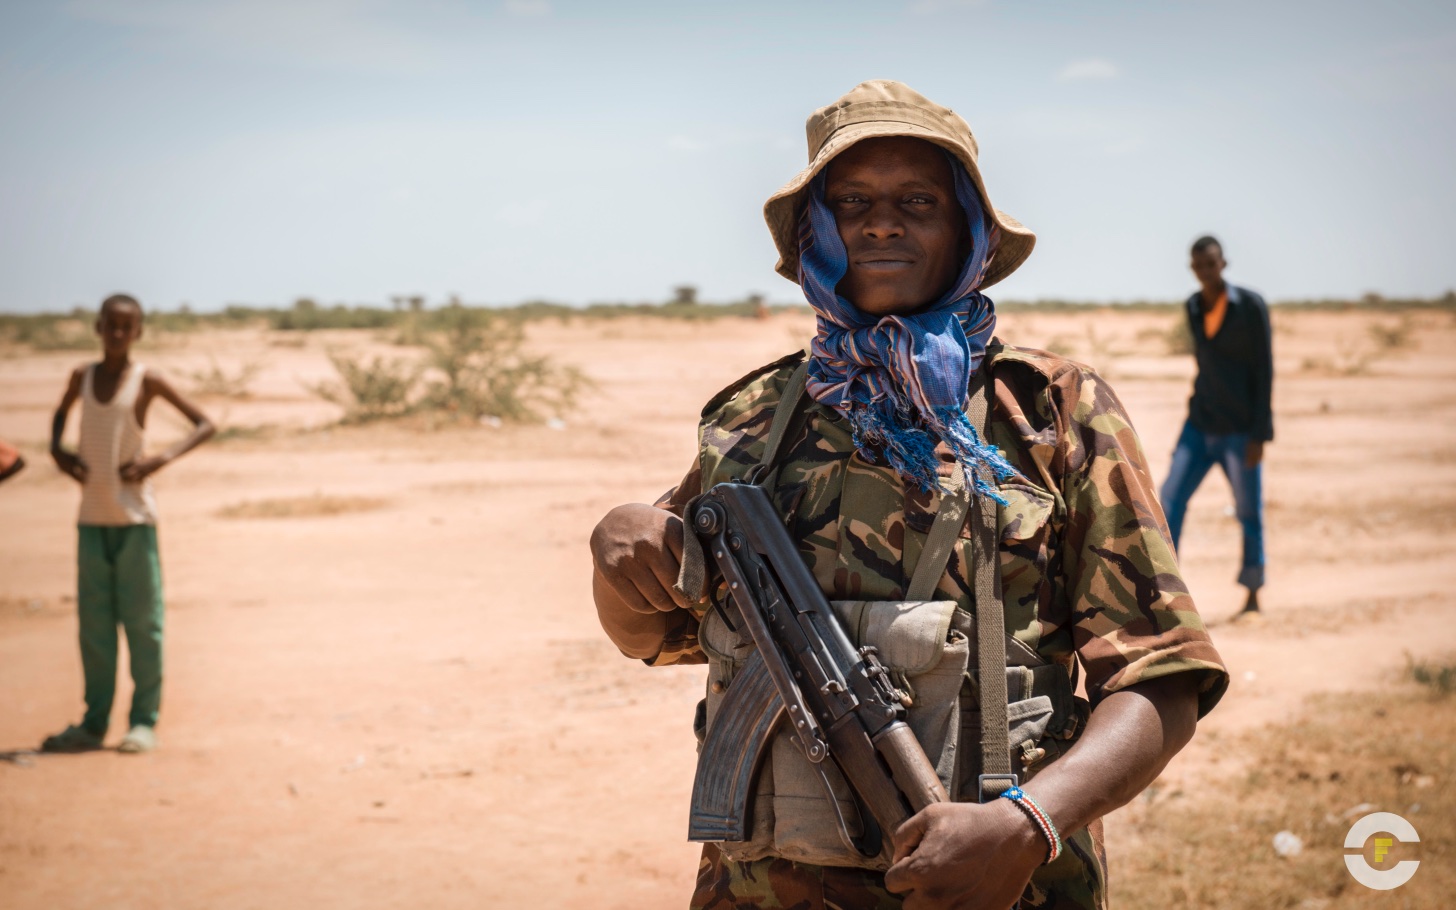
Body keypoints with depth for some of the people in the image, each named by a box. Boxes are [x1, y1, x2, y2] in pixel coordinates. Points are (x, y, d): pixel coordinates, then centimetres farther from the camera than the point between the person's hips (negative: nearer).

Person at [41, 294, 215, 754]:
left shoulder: (147, 381, -4)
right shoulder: (82, 377, 8)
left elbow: (205, 423, -4)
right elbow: (61, 415, 28)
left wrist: (163, 458, -17)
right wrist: (57, 450, 8)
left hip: (135, 515, -4)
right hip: (91, 516, 4)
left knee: (141, 619, -2)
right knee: (93, 622, 6)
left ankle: (144, 720, 4)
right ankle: (94, 721, 12)